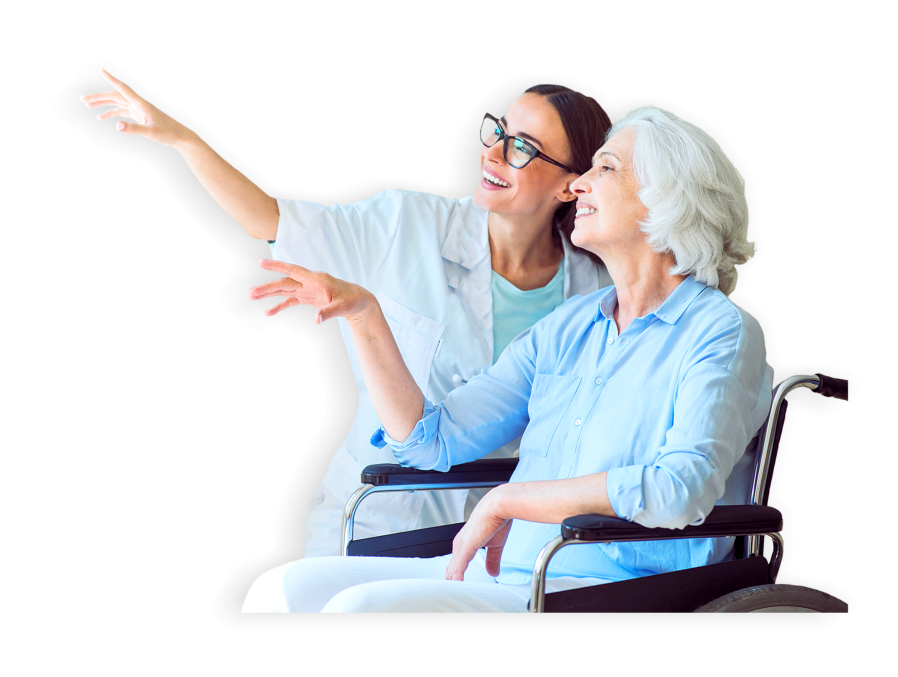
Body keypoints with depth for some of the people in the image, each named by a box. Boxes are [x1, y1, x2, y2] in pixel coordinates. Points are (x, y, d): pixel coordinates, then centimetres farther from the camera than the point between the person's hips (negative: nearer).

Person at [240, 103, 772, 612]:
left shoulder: (720, 333, -4)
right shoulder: (567, 327, 18)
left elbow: (682, 490, -22)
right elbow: (432, 440, 17)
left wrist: (504, 501, -15)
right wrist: (364, 315, 7)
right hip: (501, 573, 7)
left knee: (359, 607, -28)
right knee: (283, 588, -12)